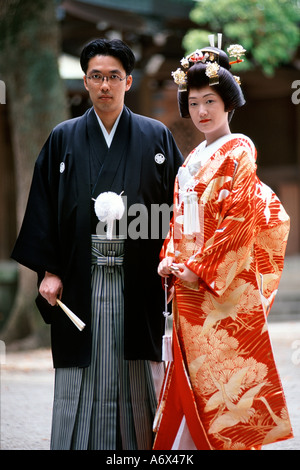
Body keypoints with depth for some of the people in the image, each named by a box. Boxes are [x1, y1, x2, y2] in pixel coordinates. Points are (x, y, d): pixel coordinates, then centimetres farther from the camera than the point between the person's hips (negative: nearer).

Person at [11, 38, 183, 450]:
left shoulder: (157, 137, 6)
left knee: (137, 377, 2)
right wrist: (49, 270, -2)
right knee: (83, 380, 2)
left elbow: (177, 205, 4)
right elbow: (44, 207, 6)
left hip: (138, 279, 0)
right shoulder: (64, 139, 8)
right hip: (81, 280, 1)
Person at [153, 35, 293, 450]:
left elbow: (239, 220, -15)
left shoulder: (238, 151, -7)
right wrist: (169, 260, 4)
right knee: (193, 374, 8)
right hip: (189, 281, 7)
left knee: (223, 372, -5)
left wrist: (202, 269, -16)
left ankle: (233, 441, 2)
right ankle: (193, 441, 14)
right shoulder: (194, 158, 17)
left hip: (225, 283, -7)